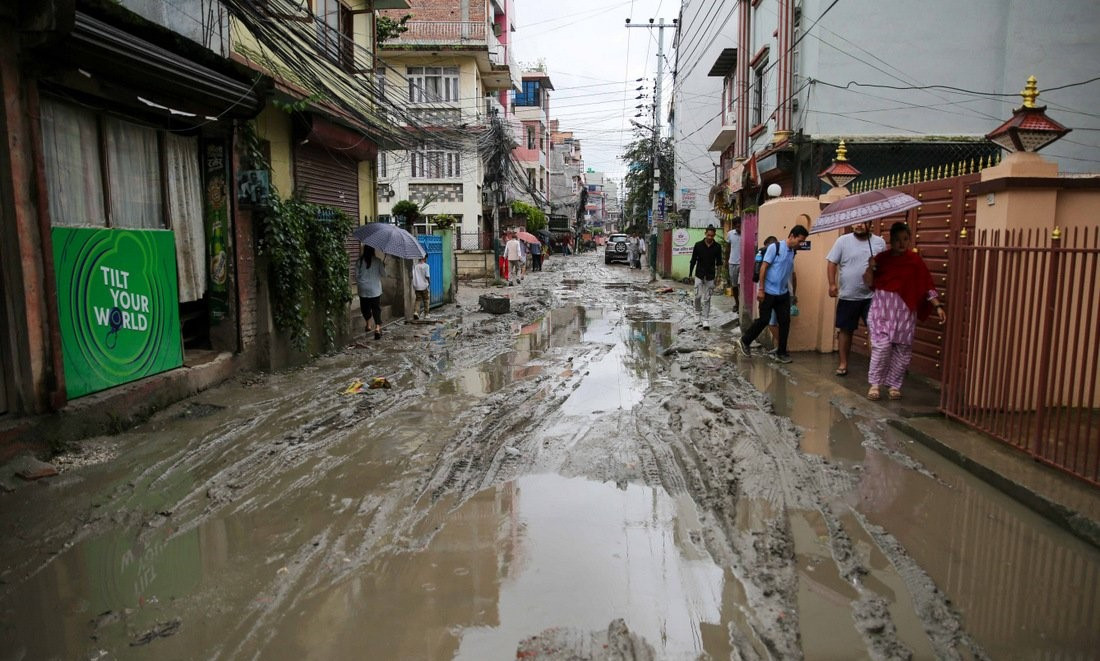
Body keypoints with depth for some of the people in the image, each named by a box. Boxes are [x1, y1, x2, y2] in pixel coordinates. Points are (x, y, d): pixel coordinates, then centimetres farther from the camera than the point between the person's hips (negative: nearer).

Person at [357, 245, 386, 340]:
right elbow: (383, 273, -1)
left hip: (363, 290, 1)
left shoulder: (360, 261, -3)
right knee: (376, 309, 0)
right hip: (375, 290, -1)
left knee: (365, 308, 18)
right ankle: (377, 328, -14)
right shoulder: (378, 260, -6)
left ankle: (368, 325, 26)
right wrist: (384, 266, 17)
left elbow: (356, 275, 0)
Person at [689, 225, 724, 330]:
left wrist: (718, 275, -1)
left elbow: (719, 262, 6)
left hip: (710, 276, 0)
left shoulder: (717, 247, 0)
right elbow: (693, 260, 3)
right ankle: (698, 314, 22)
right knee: (698, 296, -4)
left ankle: (705, 321, 2)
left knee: (707, 299, 0)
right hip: (699, 275, 0)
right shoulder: (698, 245, -2)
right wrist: (690, 273, 2)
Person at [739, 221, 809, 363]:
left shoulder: (793, 252, 9)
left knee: (785, 322, 3)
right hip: (769, 292, -6)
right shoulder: (775, 247, -11)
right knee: (763, 320, -1)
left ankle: (781, 353, 12)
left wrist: (794, 293, 18)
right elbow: (763, 267, -12)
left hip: (783, 294, 6)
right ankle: (745, 341, 21)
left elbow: (791, 274, 17)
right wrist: (761, 289, -15)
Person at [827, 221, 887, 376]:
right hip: (848, 296, -1)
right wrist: (832, 284, -14)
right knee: (845, 330, 7)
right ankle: (843, 363, 18)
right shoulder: (843, 241, -2)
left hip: (873, 296, 1)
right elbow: (831, 263, -3)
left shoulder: (879, 242, 4)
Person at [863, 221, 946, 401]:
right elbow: (869, 284, 2)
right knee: (882, 346, -11)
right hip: (882, 308, -1)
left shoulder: (915, 260, 2)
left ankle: (894, 384, 16)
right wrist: (870, 268, -16)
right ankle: (874, 383, 3)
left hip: (905, 311, 1)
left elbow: (927, 286, 1)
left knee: (903, 349, 2)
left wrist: (938, 306, -7)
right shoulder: (882, 258, 2)